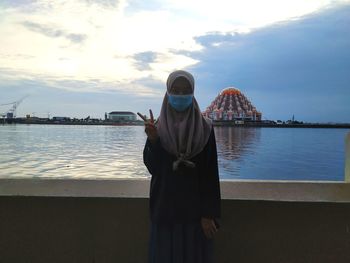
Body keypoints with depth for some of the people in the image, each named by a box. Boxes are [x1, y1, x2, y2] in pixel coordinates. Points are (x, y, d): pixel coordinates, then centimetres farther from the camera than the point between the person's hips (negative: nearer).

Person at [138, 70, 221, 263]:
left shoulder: (204, 128, -6)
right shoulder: (158, 127, 0)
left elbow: (211, 174, -6)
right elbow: (152, 167, -5)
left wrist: (209, 214, -9)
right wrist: (152, 140, -21)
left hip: (195, 208, -1)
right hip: (164, 208, 2)